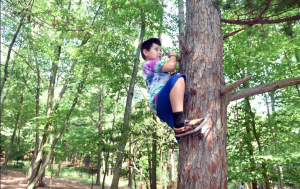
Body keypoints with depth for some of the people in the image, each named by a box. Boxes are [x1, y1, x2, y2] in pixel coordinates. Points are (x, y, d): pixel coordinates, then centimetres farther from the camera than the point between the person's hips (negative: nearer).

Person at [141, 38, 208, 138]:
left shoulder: (159, 73, 39)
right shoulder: (148, 64, 9)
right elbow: (171, 65, -6)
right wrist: (173, 55, 15)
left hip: (168, 110, 10)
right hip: (159, 102, -10)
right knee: (177, 79, -31)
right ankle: (180, 124, -42)